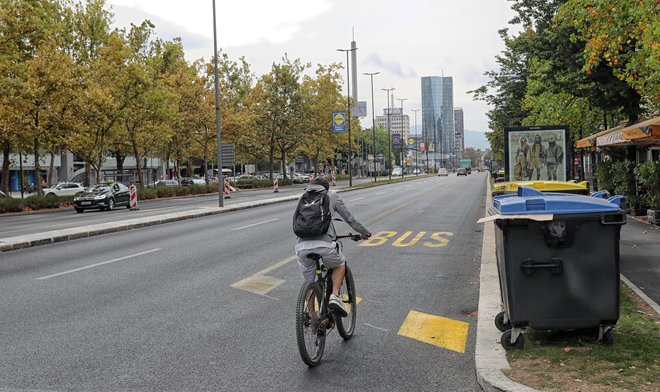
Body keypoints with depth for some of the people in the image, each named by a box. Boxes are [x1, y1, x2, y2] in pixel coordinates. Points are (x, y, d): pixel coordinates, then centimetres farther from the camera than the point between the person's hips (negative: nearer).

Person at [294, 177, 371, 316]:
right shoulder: (331, 195, 17)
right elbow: (348, 217, 22)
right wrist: (364, 232, 36)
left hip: (302, 246, 3)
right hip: (324, 243, -3)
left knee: (309, 283, 23)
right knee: (340, 265, 26)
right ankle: (334, 297, 7)